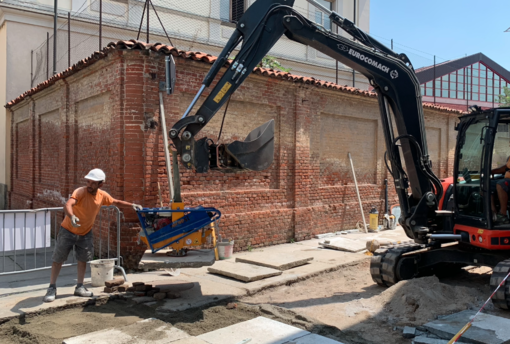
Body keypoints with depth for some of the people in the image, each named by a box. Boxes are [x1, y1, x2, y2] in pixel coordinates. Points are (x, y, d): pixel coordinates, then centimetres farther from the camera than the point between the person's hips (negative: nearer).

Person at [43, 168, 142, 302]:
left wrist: (131, 204, 6)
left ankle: (80, 287, 22)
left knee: (83, 259, 10)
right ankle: (52, 288, 14)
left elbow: (115, 202, 12)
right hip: (68, 231, -5)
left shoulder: (102, 195, -9)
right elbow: (68, 205, -44)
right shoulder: (80, 192, -27)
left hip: (85, 233, 5)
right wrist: (71, 216, -64)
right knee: (58, 259, 2)